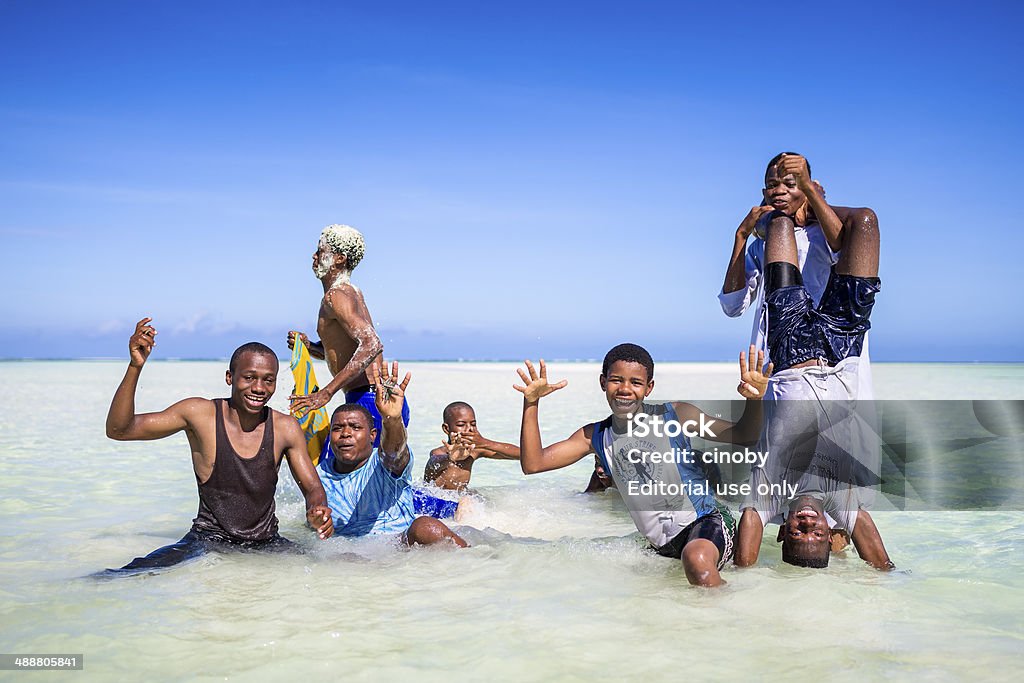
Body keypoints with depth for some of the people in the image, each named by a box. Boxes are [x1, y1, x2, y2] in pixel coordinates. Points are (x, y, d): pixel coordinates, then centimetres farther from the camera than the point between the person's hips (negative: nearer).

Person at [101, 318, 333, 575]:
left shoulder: (285, 428, -3)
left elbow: (313, 488, 4)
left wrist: (317, 512, -21)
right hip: (207, 541, -2)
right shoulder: (200, 414, -9)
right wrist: (135, 367, -23)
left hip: (266, 544, 2)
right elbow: (118, 430, -10)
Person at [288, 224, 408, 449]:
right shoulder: (352, 292, 20)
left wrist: (326, 393, -28)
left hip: (369, 402, -10)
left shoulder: (336, 295, -11)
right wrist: (309, 346, 10)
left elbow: (372, 345, -26)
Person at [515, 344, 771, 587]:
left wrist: (754, 401, -23)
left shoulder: (674, 416, -4)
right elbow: (532, 464, 0)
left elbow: (742, 436, -2)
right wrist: (531, 404, -9)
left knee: (696, 558, -35)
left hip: (705, 521, -6)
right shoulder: (595, 436, 6)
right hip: (664, 548, 7)